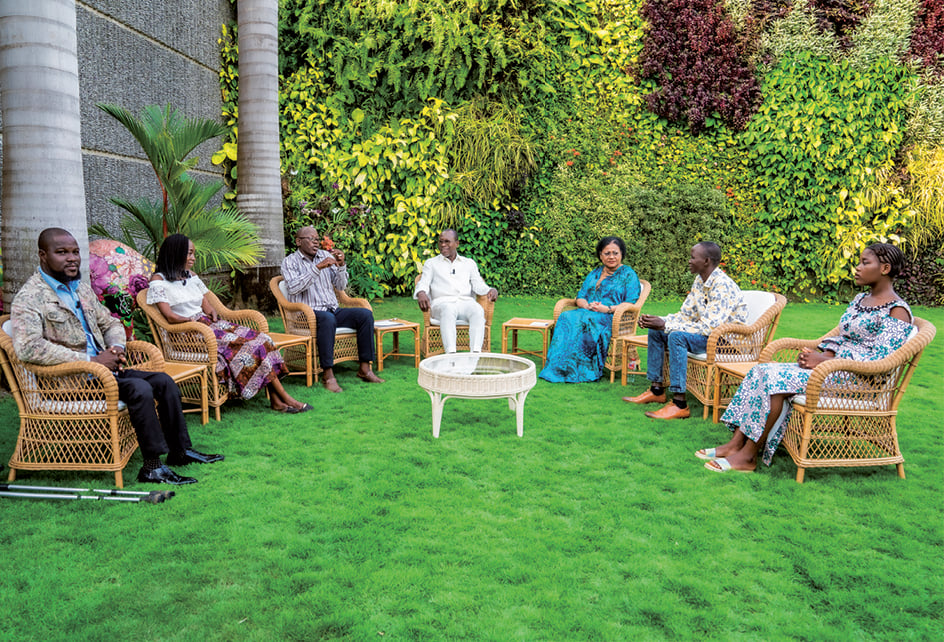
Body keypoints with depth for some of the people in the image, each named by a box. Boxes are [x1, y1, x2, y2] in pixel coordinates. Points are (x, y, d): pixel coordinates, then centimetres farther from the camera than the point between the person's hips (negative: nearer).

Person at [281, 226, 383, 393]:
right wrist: (318, 268, -23)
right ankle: (328, 374, -37)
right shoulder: (290, 261, 1)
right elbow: (293, 288, -19)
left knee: (365, 314, -17)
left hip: (333, 310, 6)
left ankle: (364, 368, -14)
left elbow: (341, 286, 13)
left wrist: (341, 265, -6)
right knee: (327, 319, -39)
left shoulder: (325, 255, 15)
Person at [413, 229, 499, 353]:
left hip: (465, 301, 2)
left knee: (478, 310, -35)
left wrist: (491, 290, -12)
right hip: (442, 302, -2)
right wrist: (421, 293, -19)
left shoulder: (469, 263, 25)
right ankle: (451, 353, -55)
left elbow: (478, 285, 12)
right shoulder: (431, 263, 22)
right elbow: (423, 283, 8)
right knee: (448, 310, -40)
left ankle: (476, 352, -50)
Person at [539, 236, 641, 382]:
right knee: (566, 317, -28)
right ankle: (561, 368, -35)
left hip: (612, 318, -5)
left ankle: (574, 371, -35)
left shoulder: (628, 274, 7)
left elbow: (632, 303, -4)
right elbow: (580, 296, 17)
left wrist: (607, 309, -16)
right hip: (588, 312, 5)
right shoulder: (595, 273, 23)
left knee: (580, 320, -35)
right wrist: (587, 305, -7)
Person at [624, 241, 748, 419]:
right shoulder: (700, 281, 6)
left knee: (677, 336, -33)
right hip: (709, 331, 10)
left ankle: (679, 404, -32)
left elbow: (708, 327, -30)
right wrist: (659, 321, -7)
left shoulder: (723, 286, -24)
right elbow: (686, 314, 10)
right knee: (655, 331, 7)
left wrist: (665, 326, -29)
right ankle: (657, 390, 9)